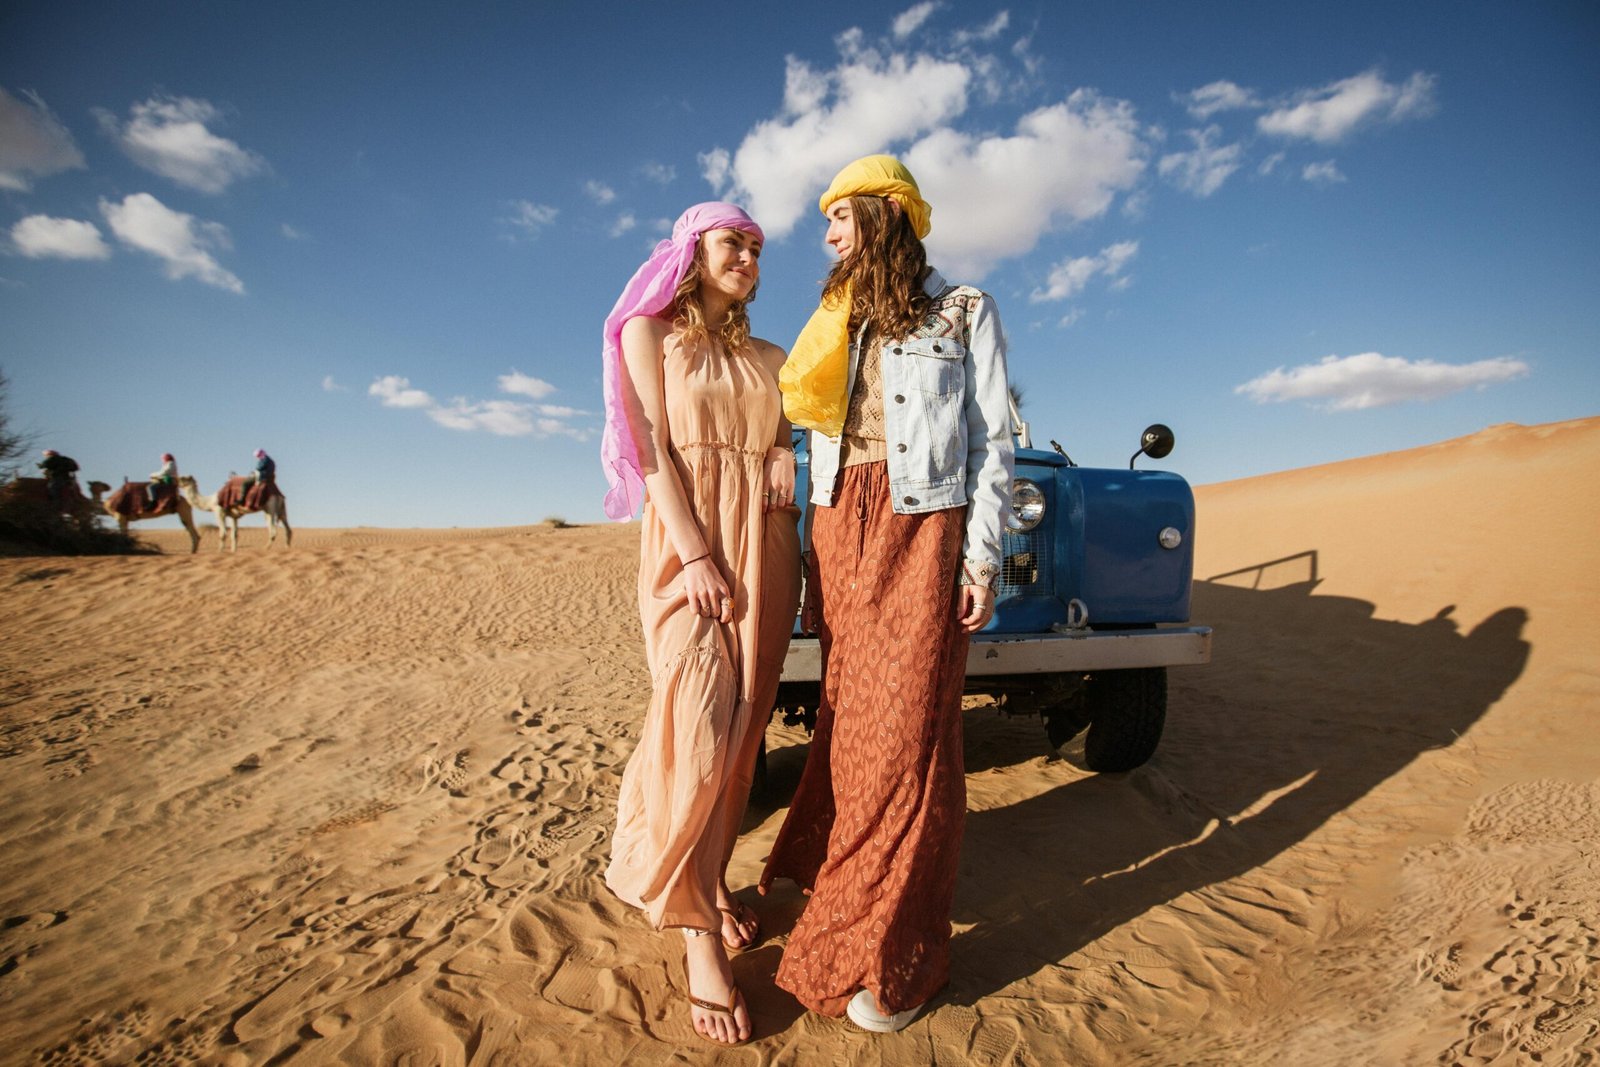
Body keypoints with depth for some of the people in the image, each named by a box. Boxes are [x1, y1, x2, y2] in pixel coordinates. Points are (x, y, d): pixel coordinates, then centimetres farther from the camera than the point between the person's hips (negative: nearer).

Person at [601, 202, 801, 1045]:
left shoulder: (771, 358, 19)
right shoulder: (651, 334, 5)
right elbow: (654, 450, -5)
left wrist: (787, 457, -3)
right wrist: (697, 555, -17)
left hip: (768, 548, 5)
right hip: (689, 544, -5)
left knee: (743, 729, 7)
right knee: (700, 734, -12)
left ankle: (714, 882, 24)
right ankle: (699, 937, -1)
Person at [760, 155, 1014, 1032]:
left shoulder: (964, 312, 5)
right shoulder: (836, 325, 19)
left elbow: (990, 443, 0)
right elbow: (825, 447, 17)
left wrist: (981, 558, -9)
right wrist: (819, 562, 12)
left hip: (923, 529, -5)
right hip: (843, 525, 5)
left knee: (904, 729, -4)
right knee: (847, 715, 8)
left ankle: (895, 953, 8)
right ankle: (850, 888, 25)